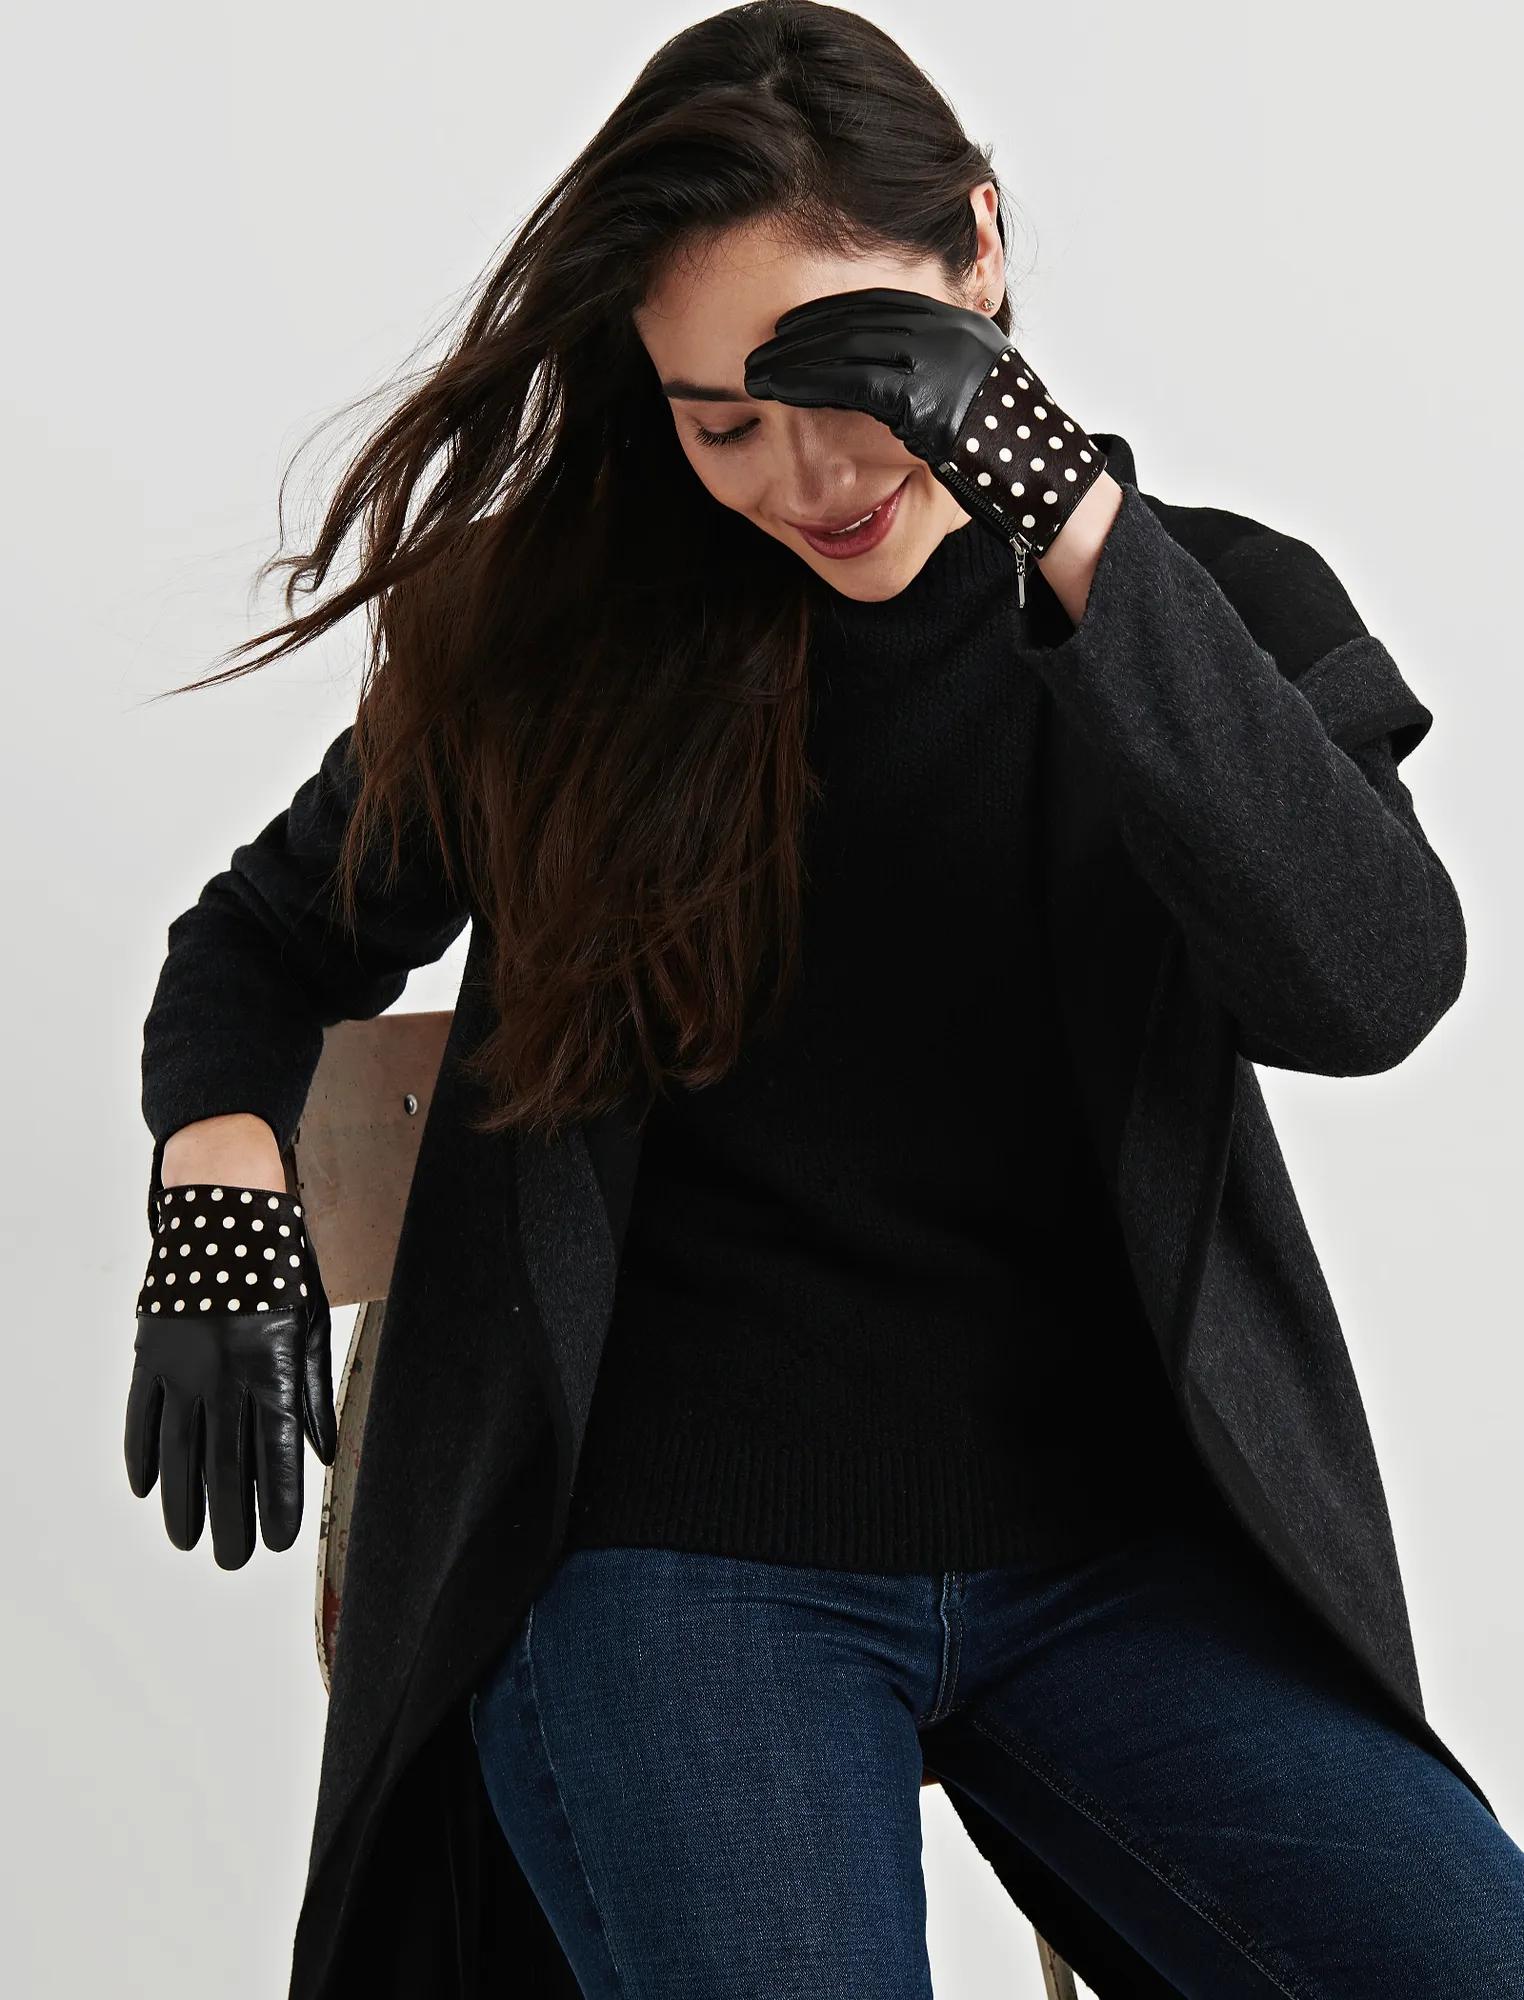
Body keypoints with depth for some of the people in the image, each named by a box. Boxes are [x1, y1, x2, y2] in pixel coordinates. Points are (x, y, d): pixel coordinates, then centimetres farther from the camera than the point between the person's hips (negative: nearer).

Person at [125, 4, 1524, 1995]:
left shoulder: (1205, 608, 3)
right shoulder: (560, 638, 4)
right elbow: (266, 945, 17)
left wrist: (1067, 519, -21)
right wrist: (223, 1185, -6)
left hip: (1113, 1542, 1)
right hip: (674, 1549, -1)